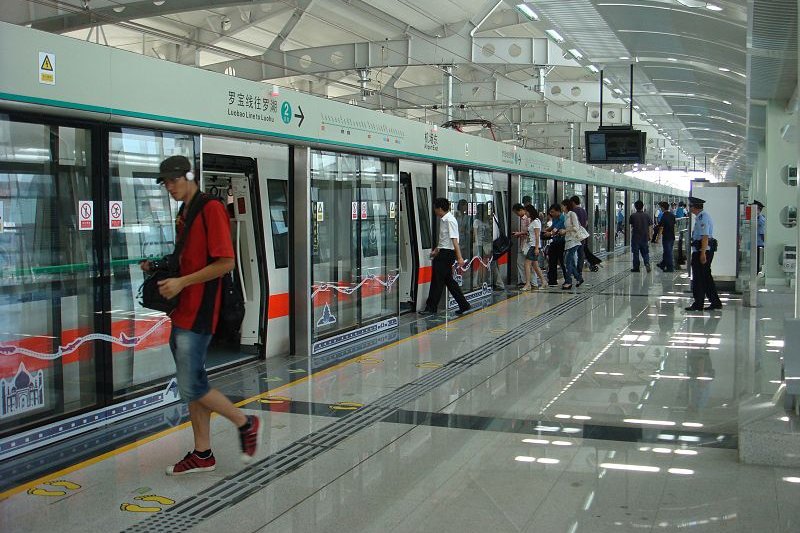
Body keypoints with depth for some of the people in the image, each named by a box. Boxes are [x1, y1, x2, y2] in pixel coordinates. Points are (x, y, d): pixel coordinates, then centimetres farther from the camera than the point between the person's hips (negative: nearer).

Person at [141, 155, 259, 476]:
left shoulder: (211, 209, -12)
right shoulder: (183, 214, 16)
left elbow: (225, 263, -18)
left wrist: (181, 282, -20)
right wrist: (160, 267, 7)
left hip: (198, 313, -9)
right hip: (181, 312, 9)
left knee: (192, 388, -7)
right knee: (191, 386, 12)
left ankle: (246, 423, 13)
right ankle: (202, 455, 21)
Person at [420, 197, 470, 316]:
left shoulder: (450, 220, -16)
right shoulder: (443, 220, 13)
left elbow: (454, 240, -21)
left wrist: (459, 257, -23)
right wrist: (436, 250, 30)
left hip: (447, 253, -10)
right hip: (443, 252, 10)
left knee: (438, 281, -4)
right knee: (449, 280, 12)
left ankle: (431, 308, 3)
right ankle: (463, 305, 17)